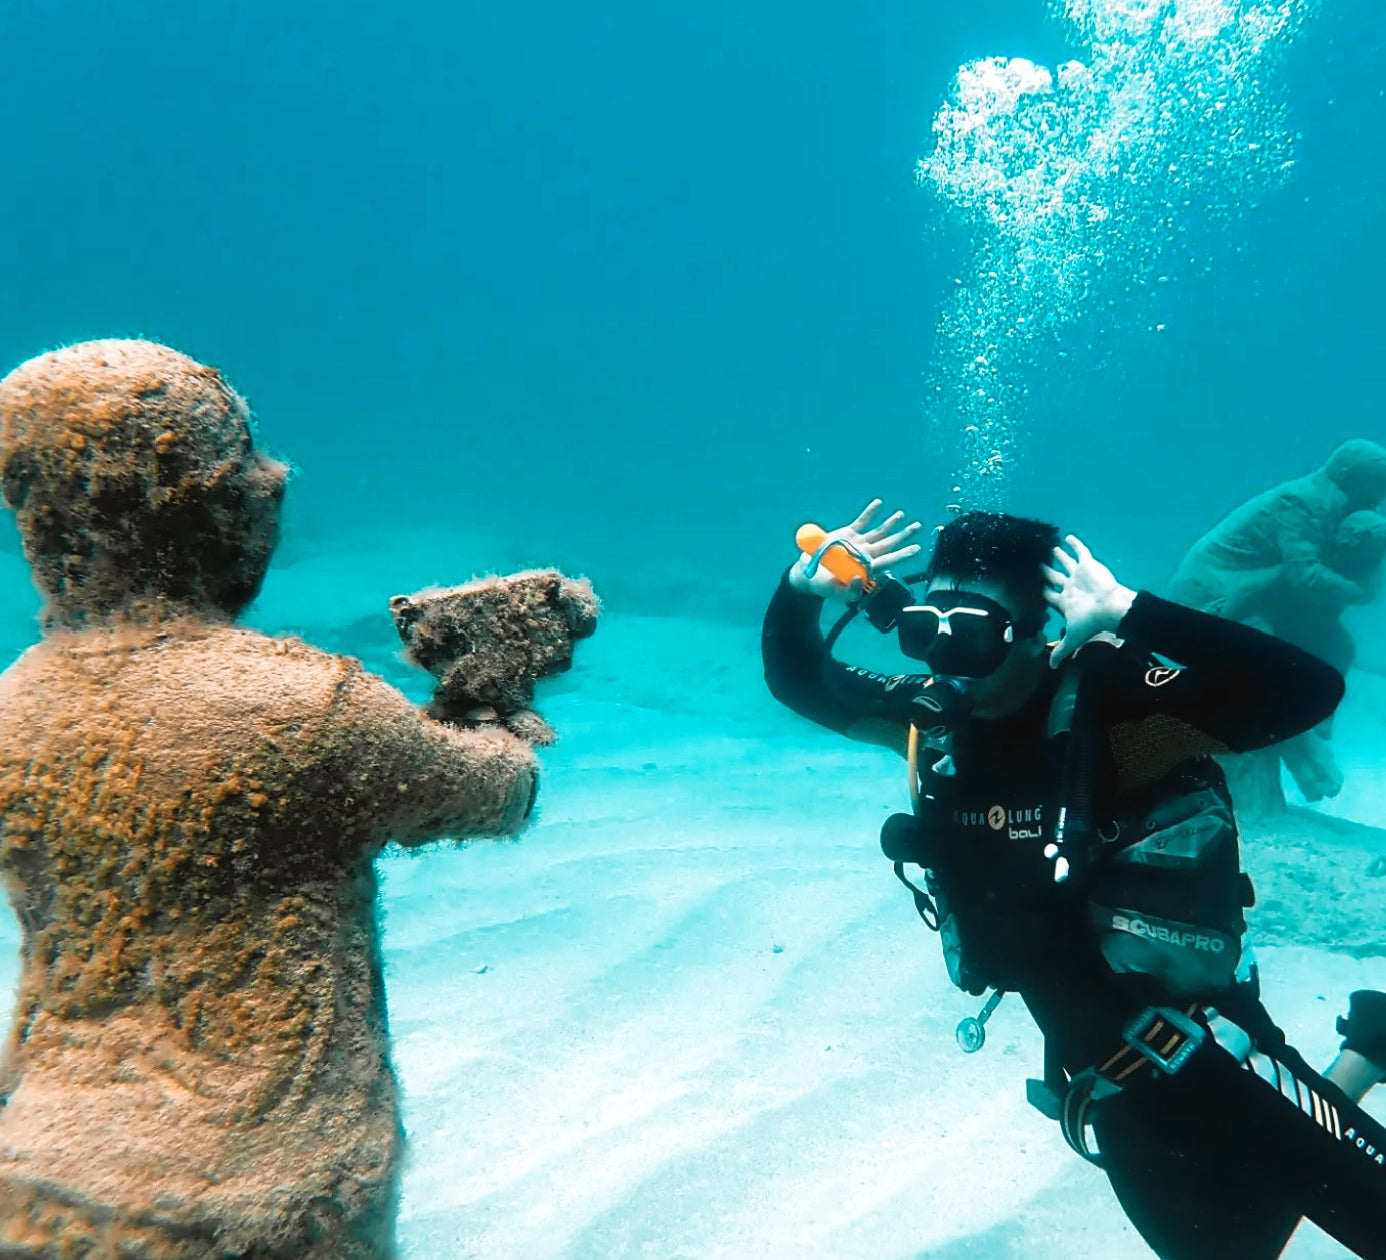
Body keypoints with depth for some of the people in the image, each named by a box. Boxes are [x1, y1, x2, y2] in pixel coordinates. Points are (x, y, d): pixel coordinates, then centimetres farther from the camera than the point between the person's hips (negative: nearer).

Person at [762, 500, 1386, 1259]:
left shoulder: (1109, 700, -24)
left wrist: (1128, 614, -43)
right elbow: (801, 685, 6)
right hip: (1102, 1071, 6)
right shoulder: (932, 717, -6)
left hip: (1197, 1040, -6)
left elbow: (1307, 690, -36)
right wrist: (800, 592, -12)